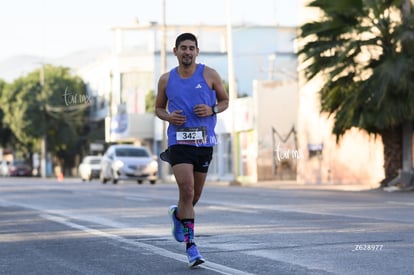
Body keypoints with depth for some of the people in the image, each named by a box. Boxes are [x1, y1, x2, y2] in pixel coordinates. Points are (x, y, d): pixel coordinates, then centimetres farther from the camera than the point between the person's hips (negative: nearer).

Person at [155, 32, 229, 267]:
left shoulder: (210, 75, 2)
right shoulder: (166, 80, 4)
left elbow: (225, 101, 11)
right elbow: (158, 108, 16)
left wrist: (212, 110, -10)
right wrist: (168, 116, -7)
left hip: (204, 142, 2)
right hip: (179, 140, -1)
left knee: (195, 194, 12)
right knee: (187, 190, -16)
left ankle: (178, 214, 47)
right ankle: (191, 245, -11)